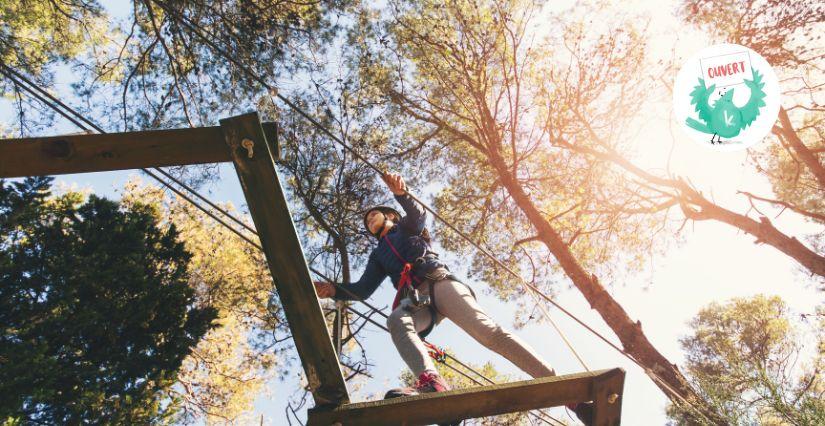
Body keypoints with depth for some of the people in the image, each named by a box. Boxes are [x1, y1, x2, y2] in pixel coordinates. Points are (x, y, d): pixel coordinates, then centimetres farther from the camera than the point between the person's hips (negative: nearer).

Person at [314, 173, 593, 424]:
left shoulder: (405, 228, 27)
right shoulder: (378, 255, 37)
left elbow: (418, 215, 1)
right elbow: (363, 289, 24)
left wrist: (401, 194, -24)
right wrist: (335, 290, 2)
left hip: (439, 282, -3)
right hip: (415, 300, 3)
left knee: (487, 331, -26)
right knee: (396, 319, -36)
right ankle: (431, 382, -63)